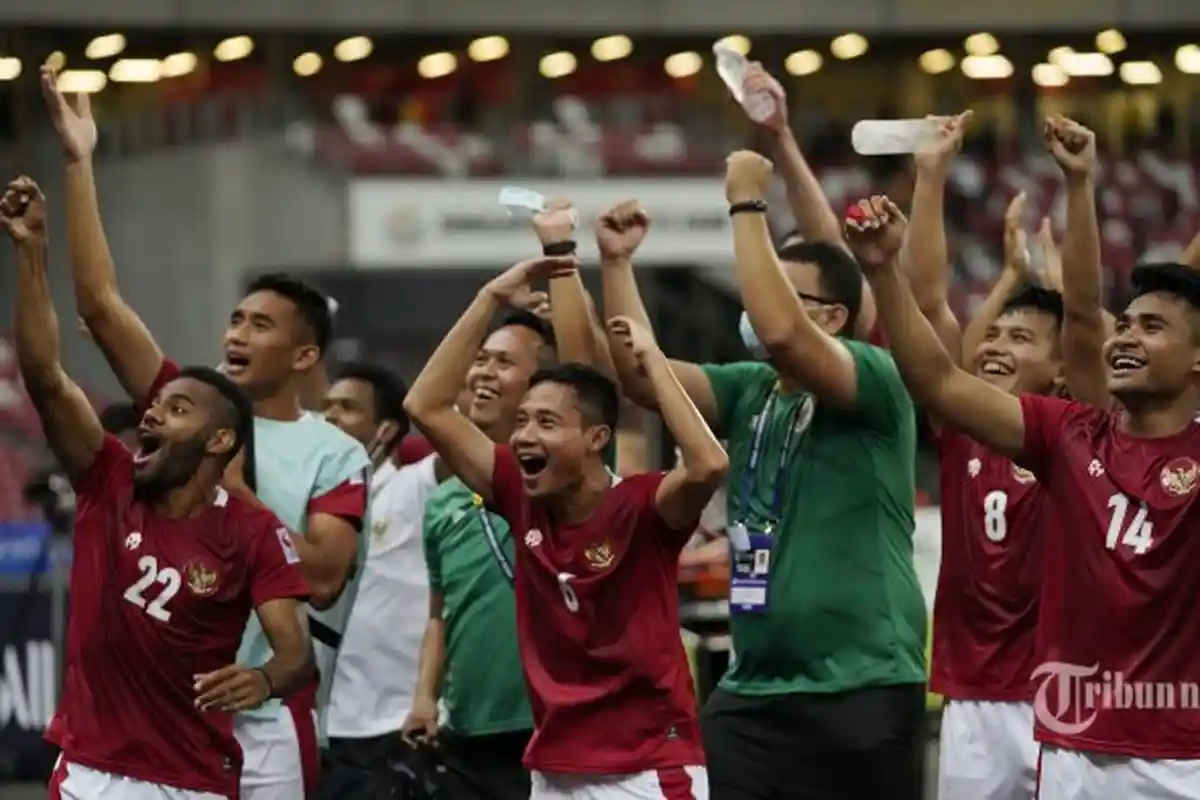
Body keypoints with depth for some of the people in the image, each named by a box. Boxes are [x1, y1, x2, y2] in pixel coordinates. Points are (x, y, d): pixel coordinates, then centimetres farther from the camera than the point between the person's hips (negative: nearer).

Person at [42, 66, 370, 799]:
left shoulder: (337, 456, 2)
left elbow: (322, 577, -11)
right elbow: (99, 303, 2)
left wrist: (236, 493, -12)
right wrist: (79, 163, -1)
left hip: (266, 721, -3)